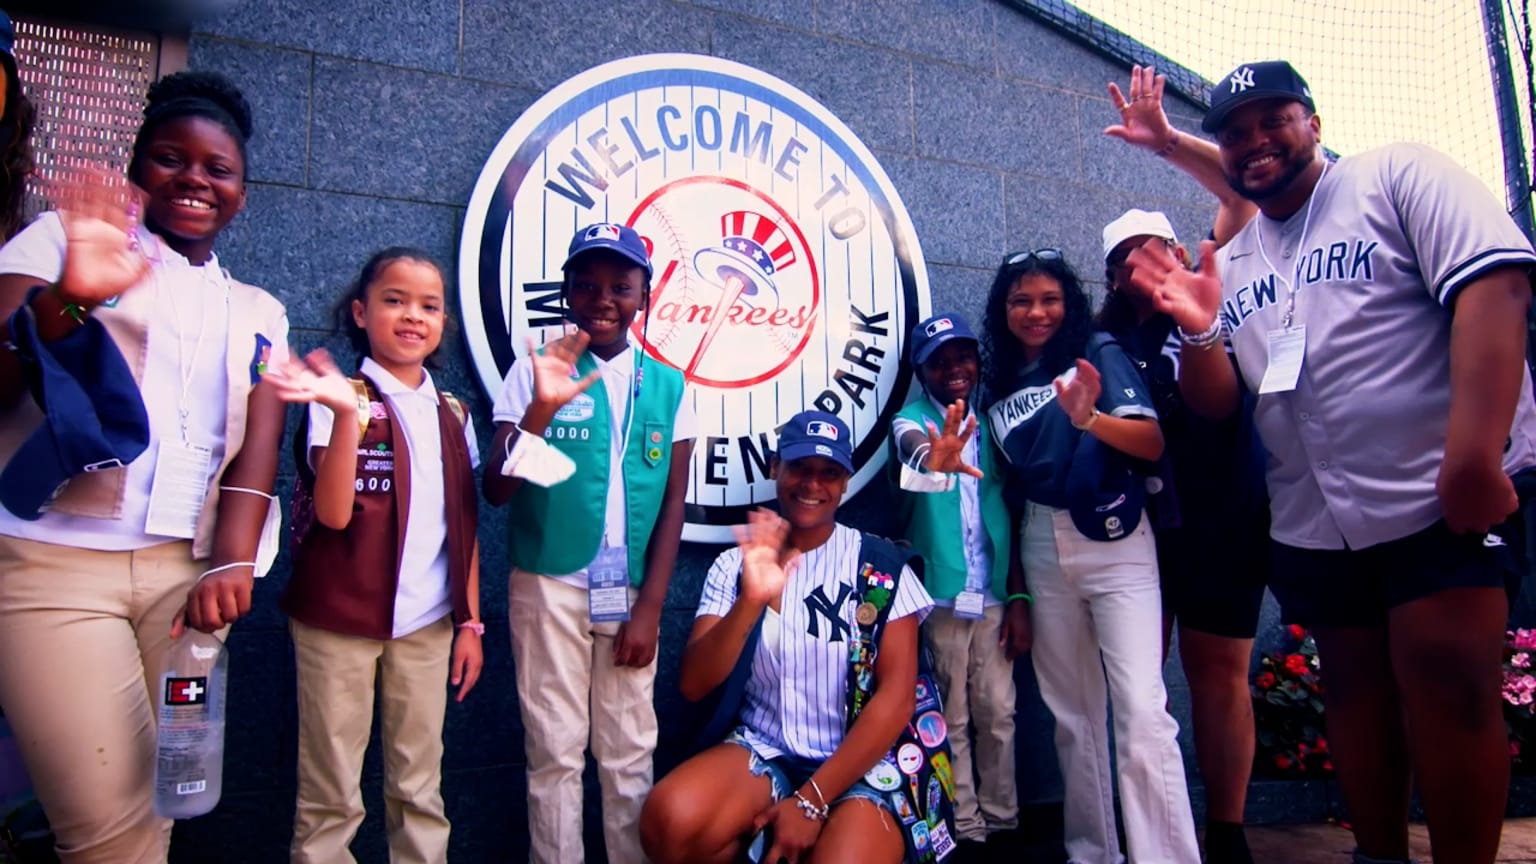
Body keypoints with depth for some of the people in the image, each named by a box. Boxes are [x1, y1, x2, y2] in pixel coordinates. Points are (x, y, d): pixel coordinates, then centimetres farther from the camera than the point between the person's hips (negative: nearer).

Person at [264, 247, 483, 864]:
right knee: (330, 794, 8)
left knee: (419, 787, 13)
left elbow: (464, 526, 10)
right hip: (340, 620, -4)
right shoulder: (343, 398, -6)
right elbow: (333, 514, -18)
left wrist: (470, 620, 7)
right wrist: (348, 414, -31)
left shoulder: (451, 414, 7)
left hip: (428, 623, 4)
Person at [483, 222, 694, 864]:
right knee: (555, 751, 6)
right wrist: (542, 408, -24)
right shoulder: (534, 371, -1)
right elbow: (496, 491, -9)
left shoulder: (667, 385, 5)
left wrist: (650, 606, 0)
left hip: (631, 595, 2)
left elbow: (673, 503, 5)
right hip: (549, 587, -1)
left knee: (630, 755, 10)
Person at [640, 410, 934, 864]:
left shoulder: (881, 567, -2)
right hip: (763, 752, 3)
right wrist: (751, 602, -25)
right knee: (670, 822, -26)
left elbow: (896, 695, -8)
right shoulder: (736, 563, 3)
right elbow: (694, 685, -7)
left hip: (859, 766, -2)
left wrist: (811, 800, -15)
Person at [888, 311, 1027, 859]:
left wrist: (1019, 597, 5)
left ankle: (1001, 820, 23)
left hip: (995, 594, 4)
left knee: (997, 714, 10)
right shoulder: (912, 421, -3)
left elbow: (1011, 516, 10)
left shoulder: (992, 424, 9)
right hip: (941, 593, -3)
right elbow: (914, 450, -29)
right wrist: (932, 460, -54)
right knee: (951, 720, 5)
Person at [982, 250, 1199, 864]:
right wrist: (1010, 584, 11)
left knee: (1142, 709, -13)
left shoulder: (1101, 357, 1)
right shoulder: (999, 386, 12)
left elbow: (1152, 445, -11)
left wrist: (1090, 419, -30)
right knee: (1072, 713, 11)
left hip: (1113, 542, -4)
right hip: (1041, 553, 5)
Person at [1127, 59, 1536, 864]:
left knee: (1447, 690, -7)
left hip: (1443, 501, -5)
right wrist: (1198, 332, -15)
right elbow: (1217, 403, 7)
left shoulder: (1398, 177, -3)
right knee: (1355, 691, 14)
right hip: (1313, 523, 5)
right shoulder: (1229, 266, 11)